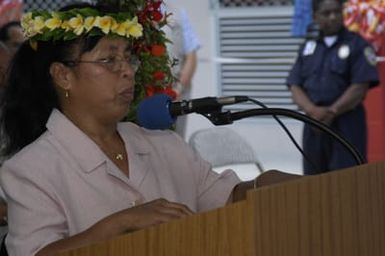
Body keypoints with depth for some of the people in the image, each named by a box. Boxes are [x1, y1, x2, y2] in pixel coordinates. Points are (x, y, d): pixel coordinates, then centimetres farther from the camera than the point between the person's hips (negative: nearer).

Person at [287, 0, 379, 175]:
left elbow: (360, 88, -8)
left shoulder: (357, 45, 1)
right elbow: (295, 87, 9)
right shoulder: (308, 47, 15)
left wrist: (332, 112, -14)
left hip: (346, 124, -5)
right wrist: (312, 110, -10)